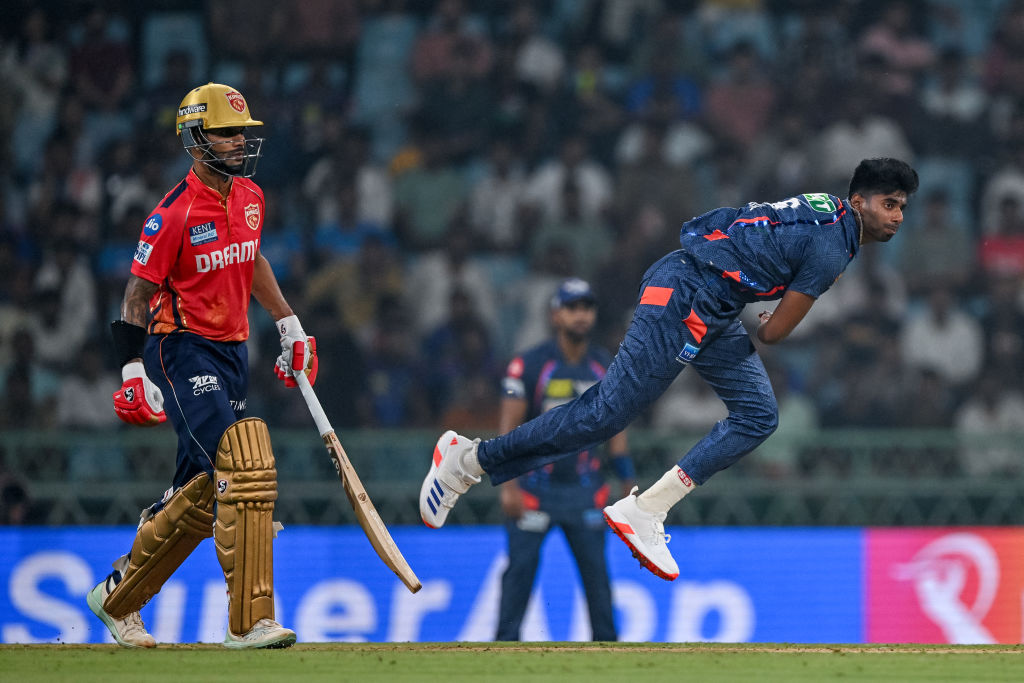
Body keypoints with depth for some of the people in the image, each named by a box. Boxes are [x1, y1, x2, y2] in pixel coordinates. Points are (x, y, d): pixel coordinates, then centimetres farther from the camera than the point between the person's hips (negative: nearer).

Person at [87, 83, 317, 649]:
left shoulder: (249, 197, 9)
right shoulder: (173, 215, -15)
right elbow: (138, 292, -12)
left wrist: (290, 326, 24)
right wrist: (133, 372, -18)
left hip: (232, 351, 8)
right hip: (182, 350, -8)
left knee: (203, 492, 11)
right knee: (245, 470, -21)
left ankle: (118, 597, 28)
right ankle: (248, 620, -21)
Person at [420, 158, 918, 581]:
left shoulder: (828, 209, 13)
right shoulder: (832, 249, -16)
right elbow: (774, 334, -11)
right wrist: (767, 325, 12)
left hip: (713, 313, 10)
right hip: (682, 297, -10)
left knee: (758, 417, 3)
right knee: (609, 412, -10)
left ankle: (643, 512, 0)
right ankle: (469, 458, 0)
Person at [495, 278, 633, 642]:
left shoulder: (605, 366, 8)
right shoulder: (529, 364, -6)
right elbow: (509, 426, -9)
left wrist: (629, 485, 8)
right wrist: (509, 485, -17)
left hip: (585, 487, 3)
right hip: (534, 485, -3)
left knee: (596, 570, 0)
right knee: (521, 568, -5)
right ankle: (506, 643, 1)